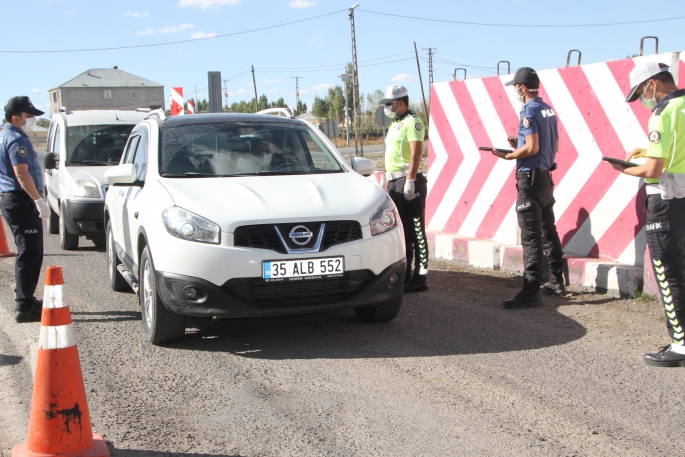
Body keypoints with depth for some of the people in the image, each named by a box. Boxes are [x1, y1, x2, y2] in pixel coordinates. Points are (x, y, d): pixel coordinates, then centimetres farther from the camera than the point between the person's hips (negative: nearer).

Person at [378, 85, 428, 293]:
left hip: (407, 182, -10)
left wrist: (410, 181, -23)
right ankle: (403, 276, 19)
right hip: (394, 182, 10)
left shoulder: (412, 122, -8)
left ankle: (420, 278, -4)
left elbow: (416, 153, -17)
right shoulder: (394, 124, 21)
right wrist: (387, 178, 20)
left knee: (415, 232, -7)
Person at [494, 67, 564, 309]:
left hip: (530, 178, -9)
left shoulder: (529, 111, -15)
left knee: (530, 236, -9)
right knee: (548, 231, 18)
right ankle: (556, 281, 28)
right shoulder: (549, 110, 11)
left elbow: (532, 147, -23)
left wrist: (509, 156, -9)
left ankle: (531, 292, -9)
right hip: (546, 176, 9)